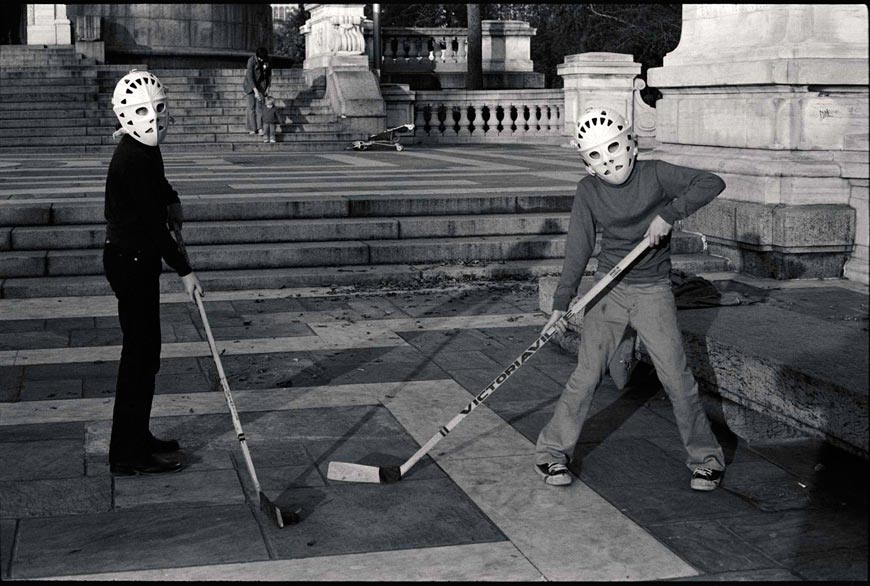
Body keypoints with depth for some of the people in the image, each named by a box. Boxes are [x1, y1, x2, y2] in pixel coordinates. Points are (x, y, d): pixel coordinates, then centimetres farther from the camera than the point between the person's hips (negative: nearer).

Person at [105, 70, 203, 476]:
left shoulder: (148, 152, 9)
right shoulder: (131, 159, -22)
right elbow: (152, 223, -23)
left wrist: (170, 199, 20)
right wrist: (184, 270, -19)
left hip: (138, 260, 10)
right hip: (130, 261, -10)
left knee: (144, 353, 17)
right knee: (140, 355, -6)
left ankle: (137, 438, 29)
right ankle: (128, 456, 0)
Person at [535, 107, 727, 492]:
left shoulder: (655, 175, -8)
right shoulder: (588, 191, -4)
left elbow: (711, 184, -16)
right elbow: (578, 250, -4)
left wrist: (669, 214, -25)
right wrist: (561, 304, -10)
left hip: (654, 292, -1)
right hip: (609, 289, 1)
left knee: (677, 377, -2)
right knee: (586, 375, -4)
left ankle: (705, 458, 14)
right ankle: (553, 452, 9)